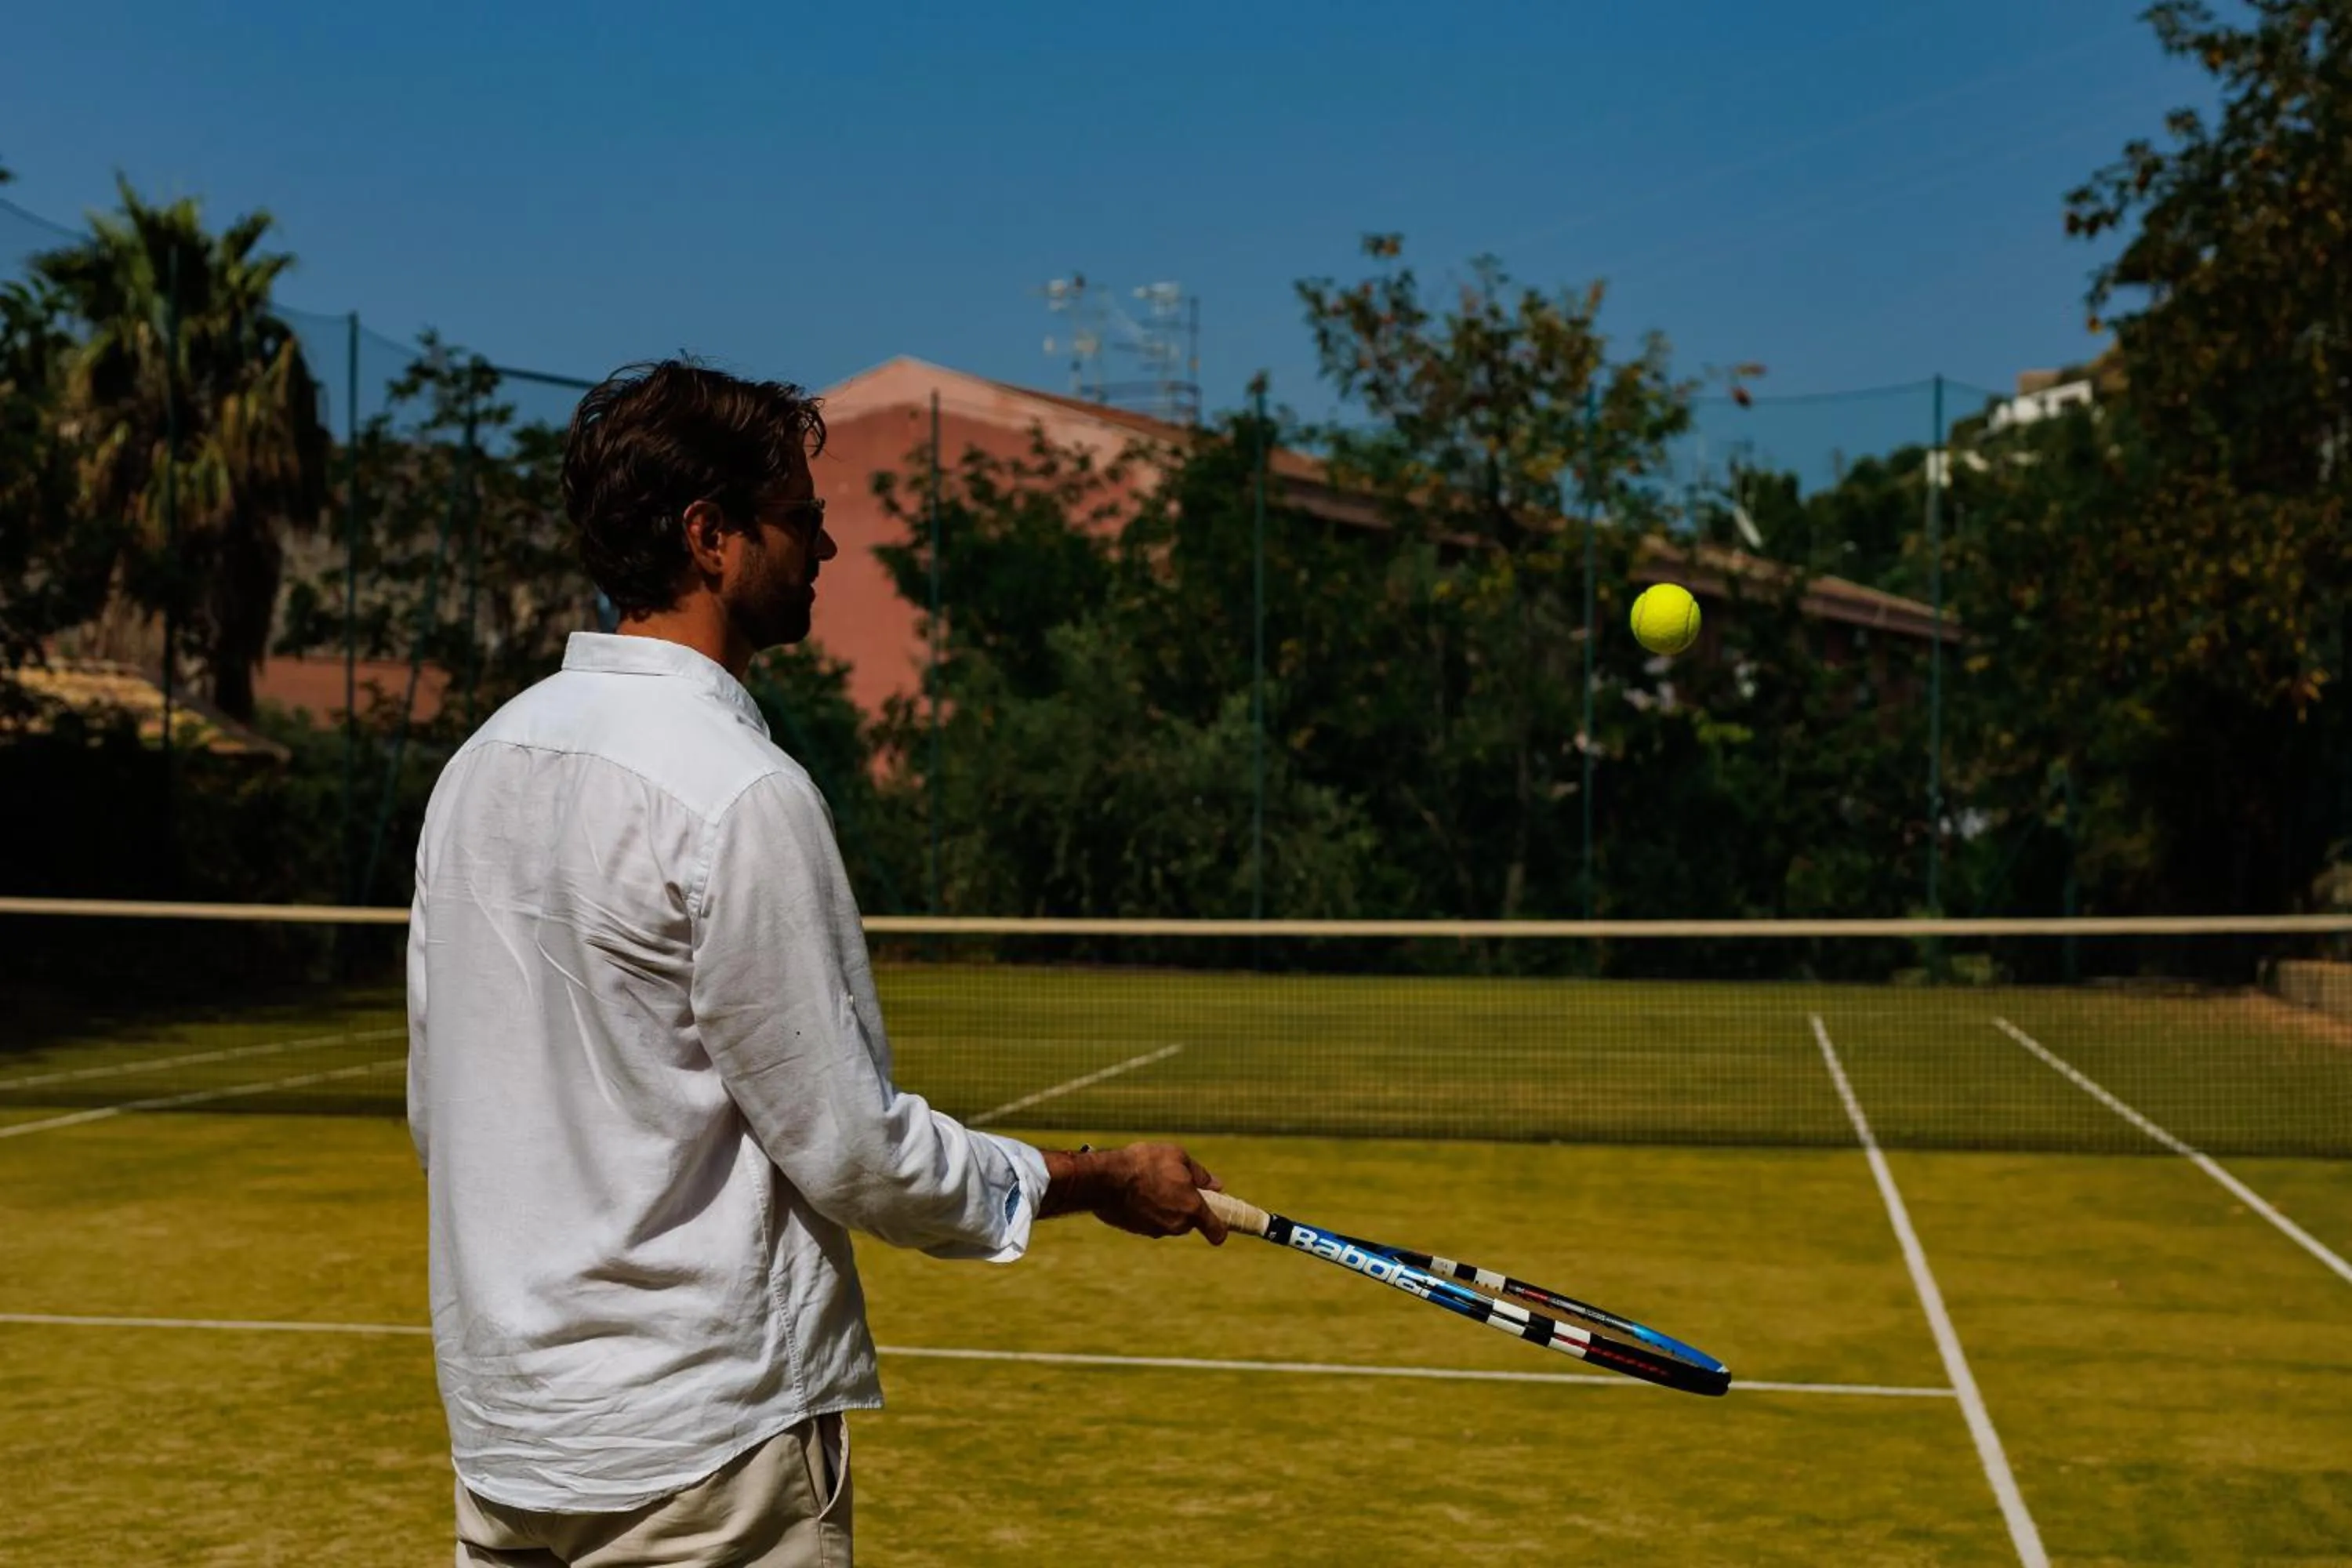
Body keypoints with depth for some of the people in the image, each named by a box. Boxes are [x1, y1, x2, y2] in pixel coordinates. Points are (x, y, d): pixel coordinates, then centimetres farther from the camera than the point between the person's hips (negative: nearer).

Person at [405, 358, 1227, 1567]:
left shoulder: (479, 764, 6)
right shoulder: (740, 793, -20)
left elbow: (438, 1106, 12)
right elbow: (851, 1149, -17)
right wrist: (1095, 1180, -4)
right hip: (698, 1458, -8)